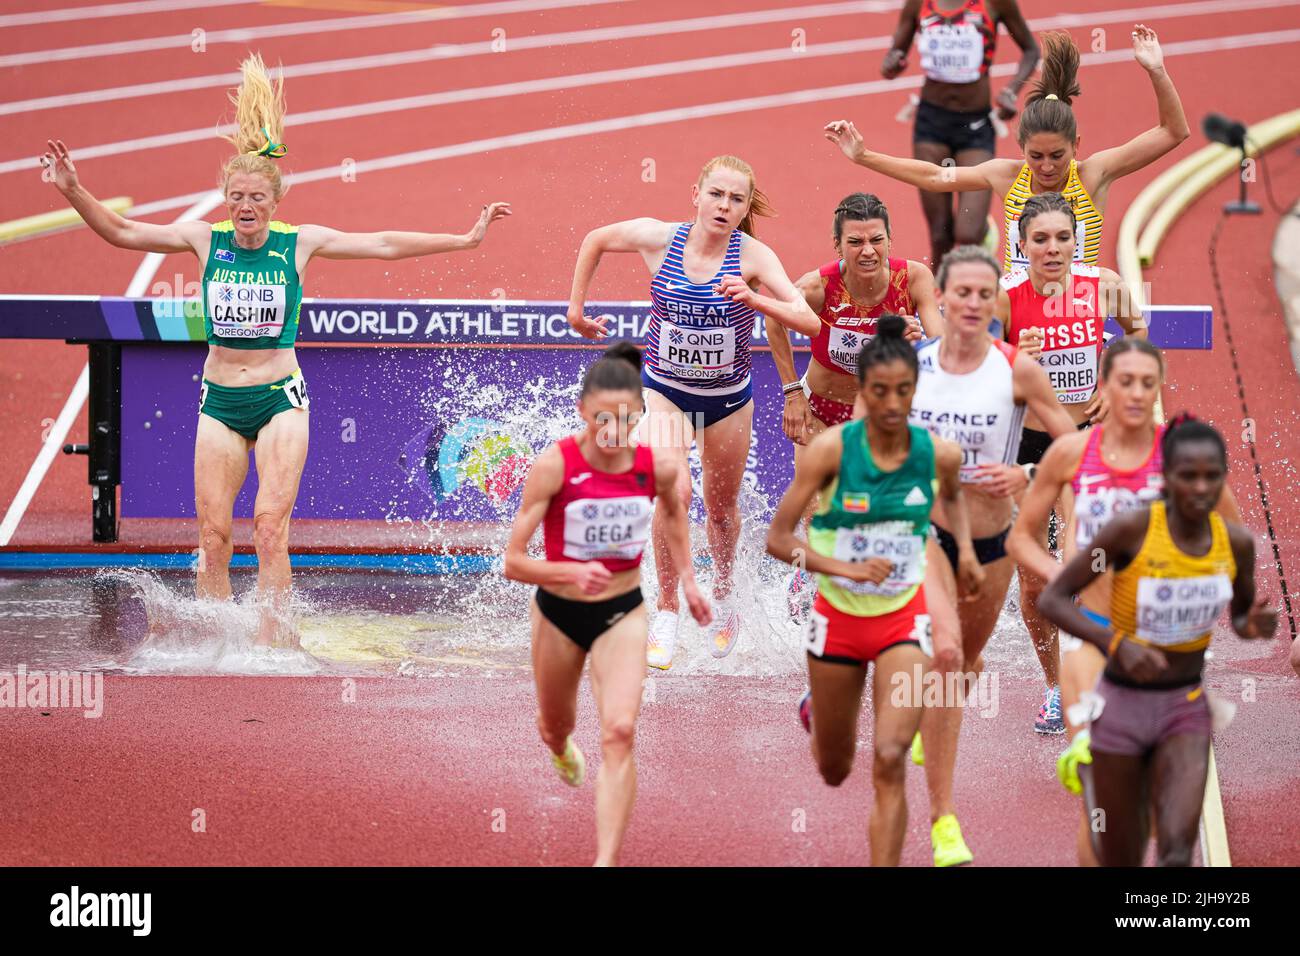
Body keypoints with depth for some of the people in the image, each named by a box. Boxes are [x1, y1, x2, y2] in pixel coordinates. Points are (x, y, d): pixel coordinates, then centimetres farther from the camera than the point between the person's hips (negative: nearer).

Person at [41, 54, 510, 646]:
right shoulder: (206, 240, 1)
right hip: (219, 400, 2)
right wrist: (73, 191, -12)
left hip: (280, 398, -2)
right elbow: (122, 232, 1)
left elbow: (384, 245, 0)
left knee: (270, 525, -14)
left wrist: (465, 240, -3)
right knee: (212, 535, -1)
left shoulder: (300, 243, -2)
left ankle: (274, 642, -11)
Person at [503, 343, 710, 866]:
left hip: (623, 612, 0)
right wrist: (571, 572, -39)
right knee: (556, 725, 23)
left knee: (619, 731, -19)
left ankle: (606, 862, -20)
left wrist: (688, 578, 13)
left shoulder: (658, 467, -14)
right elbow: (514, 562, -23)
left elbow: (674, 511, 14)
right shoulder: (554, 465, -24)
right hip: (559, 611, 0)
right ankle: (561, 749, 63)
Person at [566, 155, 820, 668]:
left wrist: (755, 299, -42)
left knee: (721, 507, 17)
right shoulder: (658, 238, -16)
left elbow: (809, 321, -28)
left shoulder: (752, 255, -19)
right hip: (664, 391, -1)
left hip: (728, 399, 1)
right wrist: (576, 309, 6)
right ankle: (666, 612, -8)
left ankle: (723, 592, 48)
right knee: (673, 491, -24)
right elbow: (595, 240, 4)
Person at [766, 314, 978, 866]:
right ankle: (815, 712, 56)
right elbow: (778, 538, -16)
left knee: (890, 761, -17)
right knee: (833, 770, 18)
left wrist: (965, 548, 0)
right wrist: (846, 568, -28)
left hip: (903, 620, 0)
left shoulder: (938, 454, -9)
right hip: (838, 618, 0)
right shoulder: (832, 449, -17)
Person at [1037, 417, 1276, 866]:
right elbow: (1052, 599, -15)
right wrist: (1117, 644, -29)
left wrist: (1255, 625, -12)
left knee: (1178, 851, -19)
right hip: (1122, 704, -2)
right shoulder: (1132, 529, -17)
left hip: (1186, 707, 2)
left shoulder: (1236, 542, -6)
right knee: (1121, 860, 8)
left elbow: (1240, 618, 13)